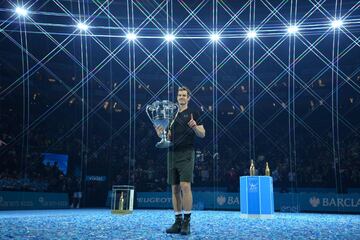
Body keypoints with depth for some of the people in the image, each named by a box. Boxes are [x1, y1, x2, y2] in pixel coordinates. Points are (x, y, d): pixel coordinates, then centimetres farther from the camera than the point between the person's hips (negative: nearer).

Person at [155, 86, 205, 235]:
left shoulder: (192, 114, 3)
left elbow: (202, 134, -2)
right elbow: (169, 137, 16)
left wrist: (195, 127, -22)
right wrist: (160, 133, -5)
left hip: (186, 154, -5)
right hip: (172, 154, 5)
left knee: (185, 185, -14)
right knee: (175, 188, 4)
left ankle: (186, 222, -8)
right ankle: (178, 222, 11)